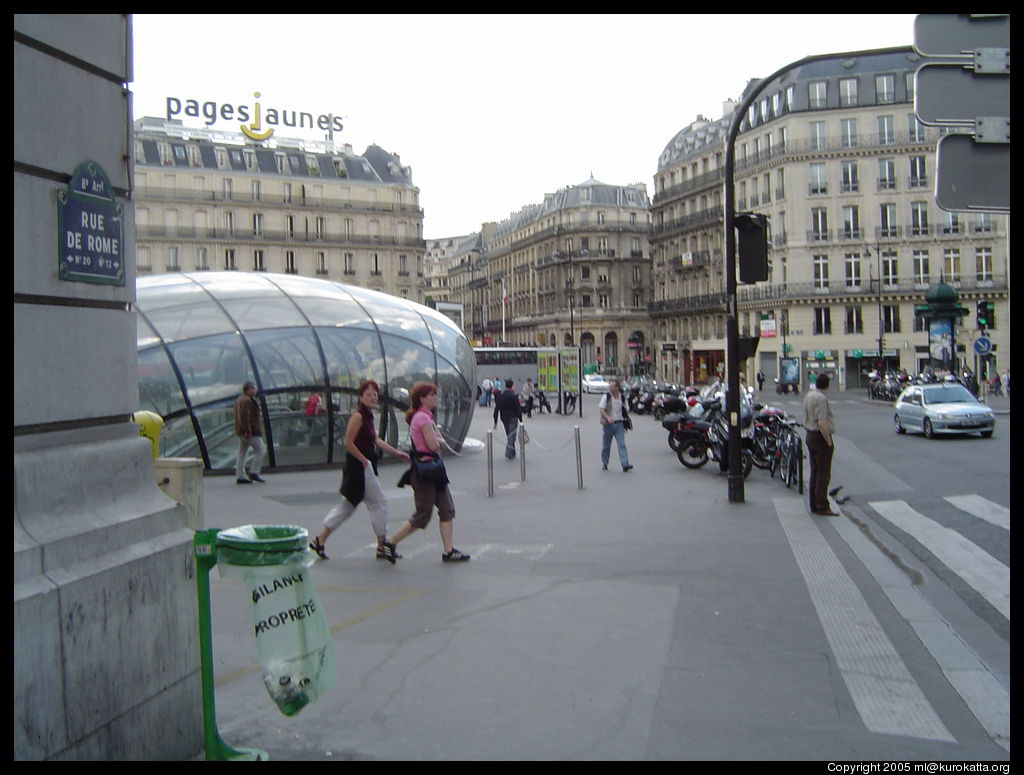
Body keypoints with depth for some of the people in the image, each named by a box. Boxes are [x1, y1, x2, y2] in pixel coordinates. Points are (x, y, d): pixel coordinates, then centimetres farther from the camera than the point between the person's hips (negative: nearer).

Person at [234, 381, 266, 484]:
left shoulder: (239, 399, 19)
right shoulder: (247, 400, -15)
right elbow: (244, 416, -24)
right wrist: (247, 430, -25)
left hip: (241, 432, 11)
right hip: (251, 431, -11)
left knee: (242, 453, 9)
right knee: (260, 451, -3)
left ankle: (240, 476, 10)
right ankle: (253, 473, -4)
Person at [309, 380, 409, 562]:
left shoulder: (368, 416, 14)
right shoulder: (358, 416, -15)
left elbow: (376, 440, 20)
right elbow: (348, 443, -19)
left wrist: (397, 453, 19)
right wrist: (365, 461, -16)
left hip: (364, 467, 10)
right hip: (360, 468, -10)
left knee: (348, 505, 13)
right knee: (379, 502, 0)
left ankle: (320, 540, 16)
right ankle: (382, 546, 11)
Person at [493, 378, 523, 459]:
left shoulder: (500, 397, 1)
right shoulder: (514, 396, -11)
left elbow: (496, 410, 2)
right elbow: (518, 409, -12)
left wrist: (495, 422, 7)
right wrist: (521, 420, -6)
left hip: (504, 419, 4)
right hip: (513, 418, -4)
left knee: (509, 435, 16)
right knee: (511, 435, -1)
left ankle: (512, 453, 23)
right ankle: (508, 454, -6)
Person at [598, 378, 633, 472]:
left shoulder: (622, 397, 6)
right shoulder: (606, 396, -4)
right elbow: (601, 409, -10)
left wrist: (625, 425, 15)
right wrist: (608, 417, -27)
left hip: (619, 424, 2)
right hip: (608, 424, -2)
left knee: (622, 444, -9)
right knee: (606, 445, 9)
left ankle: (625, 464, -15)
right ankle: (604, 463, 25)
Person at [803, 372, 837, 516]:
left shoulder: (808, 395, 10)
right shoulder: (821, 398, -18)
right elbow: (822, 423, -24)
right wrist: (829, 442, -17)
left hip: (810, 435, 9)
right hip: (820, 437, -9)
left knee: (814, 472, 14)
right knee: (823, 473, -5)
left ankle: (814, 505, 18)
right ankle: (822, 507, -4)